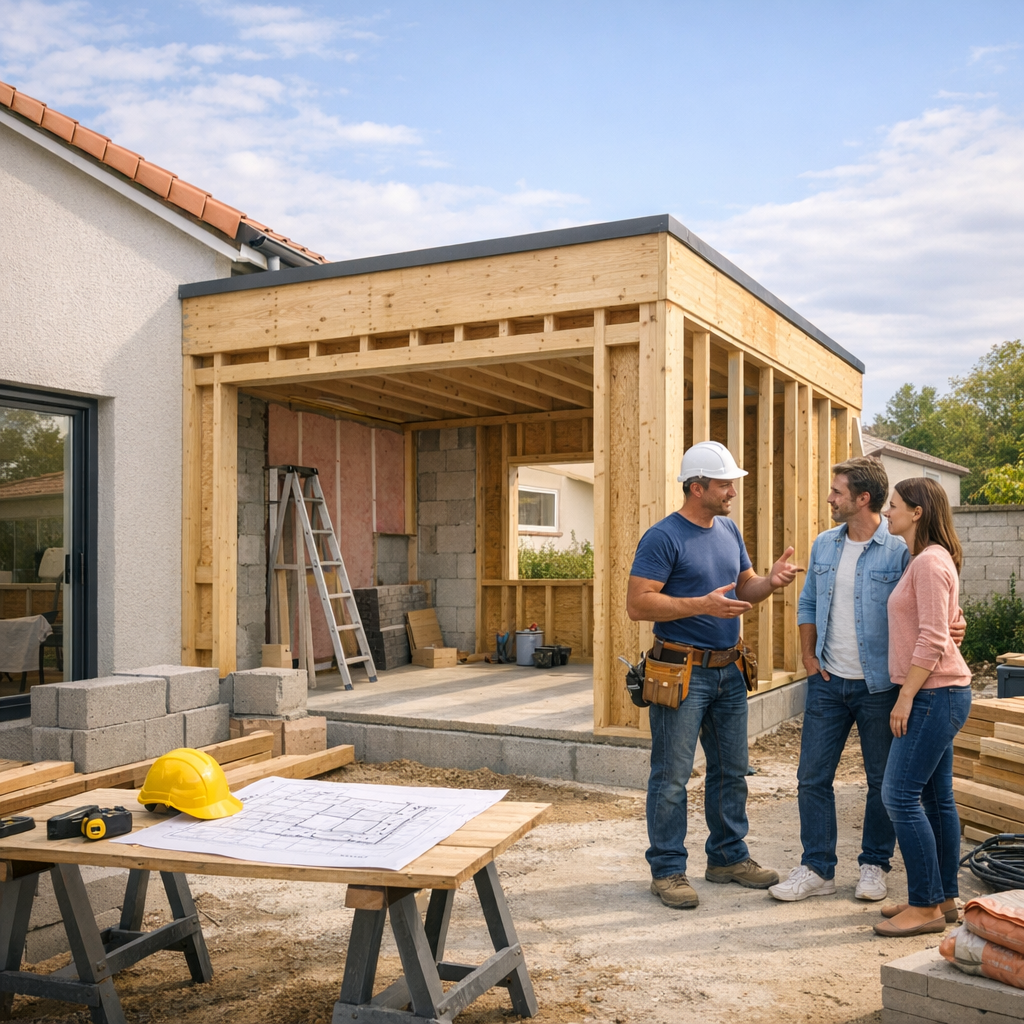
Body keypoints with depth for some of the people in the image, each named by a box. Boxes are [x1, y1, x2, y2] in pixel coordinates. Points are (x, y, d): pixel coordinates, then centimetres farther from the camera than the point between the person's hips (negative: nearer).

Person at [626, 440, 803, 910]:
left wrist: (770, 581, -3)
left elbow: (744, 589, 19)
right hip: (682, 673, -8)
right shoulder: (663, 537, -13)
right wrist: (702, 604, -24)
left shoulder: (729, 531, 12)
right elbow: (638, 604, -19)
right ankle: (667, 870, 11)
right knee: (672, 777, 0)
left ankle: (729, 857, 30)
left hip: (728, 671, 8)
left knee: (731, 771, 16)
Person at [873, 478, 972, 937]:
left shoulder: (931, 562, -15)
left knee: (900, 796, -8)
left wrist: (906, 697, -18)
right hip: (936, 694, 10)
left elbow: (932, 640, -21)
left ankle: (925, 907, 0)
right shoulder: (921, 560, 16)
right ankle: (943, 898, 22)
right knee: (936, 797, 14)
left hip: (935, 693, -10)